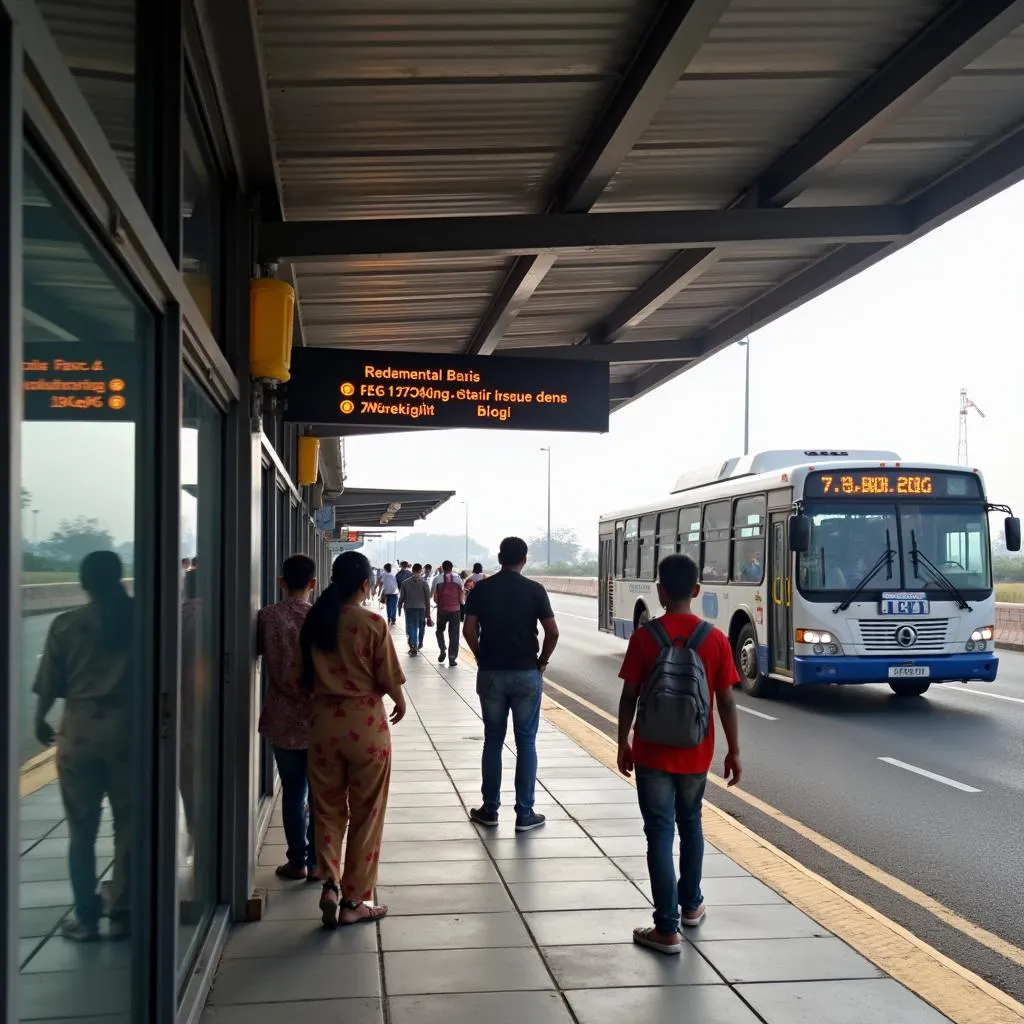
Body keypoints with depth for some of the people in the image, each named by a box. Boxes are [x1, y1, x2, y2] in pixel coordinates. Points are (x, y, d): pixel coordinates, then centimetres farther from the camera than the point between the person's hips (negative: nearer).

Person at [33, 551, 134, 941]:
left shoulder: (66, 624, -4)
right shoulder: (139, 618, -3)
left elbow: (49, 683, 1)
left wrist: (40, 720, 18)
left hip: (79, 732, 0)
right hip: (128, 730, 0)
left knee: (82, 830, 9)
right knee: (128, 826, 9)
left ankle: (85, 918, 12)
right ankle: (121, 915, 13)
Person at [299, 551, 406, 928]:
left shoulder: (314, 621, -1)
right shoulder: (373, 623, -13)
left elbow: (306, 676, 6)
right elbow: (389, 678, -8)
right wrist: (400, 702, 12)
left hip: (324, 723, 4)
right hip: (366, 724, -3)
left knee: (328, 809, 16)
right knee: (366, 813, 9)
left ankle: (330, 882, -1)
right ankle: (354, 900, 14)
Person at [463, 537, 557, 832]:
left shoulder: (481, 589, 0)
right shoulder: (534, 590, -5)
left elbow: (469, 630, -3)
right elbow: (552, 632, -8)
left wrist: (481, 658, 10)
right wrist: (542, 661, 5)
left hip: (490, 673, 2)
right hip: (526, 674, -2)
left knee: (493, 741, 11)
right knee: (526, 742, 5)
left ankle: (489, 810, 15)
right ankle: (525, 814, 7)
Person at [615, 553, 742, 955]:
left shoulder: (644, 637, -11)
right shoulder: (716, 639, -7)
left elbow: (629, 697, -8)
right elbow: (726, 702, -4)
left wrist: (623, 743, 5)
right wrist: (734, 751, 6)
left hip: (652, 753, -2)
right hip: (695, 754, 3)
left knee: (660, 834, 1)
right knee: (690, 824, 23)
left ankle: (667, 929, 1)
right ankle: (691, 905, 36)